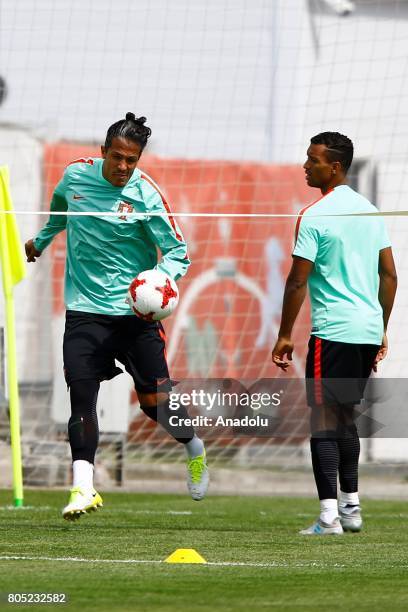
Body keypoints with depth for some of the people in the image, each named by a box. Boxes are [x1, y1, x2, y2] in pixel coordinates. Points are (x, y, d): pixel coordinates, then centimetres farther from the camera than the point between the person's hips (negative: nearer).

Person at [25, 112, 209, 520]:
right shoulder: (75, 175, 0)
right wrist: (41, 240, 39)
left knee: (154, 400, 0)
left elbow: (177, 250, -10)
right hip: (85, 309, 2)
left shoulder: (146, 195, -11)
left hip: (136, 311, -2)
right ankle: (83, 487, -14)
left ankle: (194, 449, 31)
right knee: (81, 392, -13)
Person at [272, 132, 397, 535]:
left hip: (333, 332, -7)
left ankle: (329, 516, -13)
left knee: (324, 418, -6)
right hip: (369, 331, 7)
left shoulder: (314, 217, -11)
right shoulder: (369, 211, 12)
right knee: (346, 415, 19)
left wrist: (284, 336, -4)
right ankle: (350, 507, 22)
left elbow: (298, 281, -12)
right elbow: (389, 276, 15)